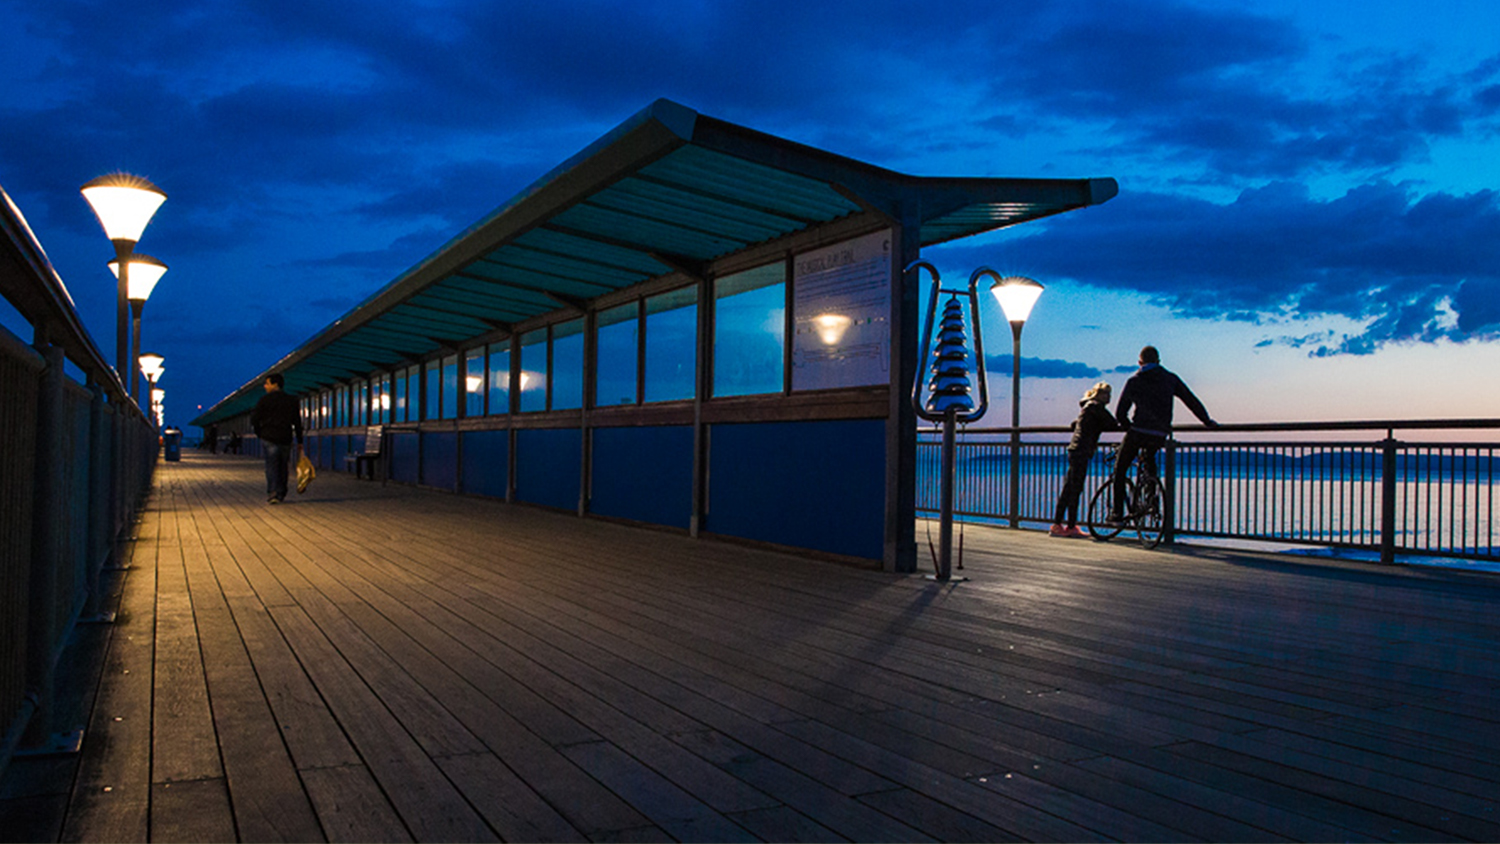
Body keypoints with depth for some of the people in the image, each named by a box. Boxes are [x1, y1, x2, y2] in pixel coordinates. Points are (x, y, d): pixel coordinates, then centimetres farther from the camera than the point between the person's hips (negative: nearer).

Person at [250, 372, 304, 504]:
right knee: (283, 467, 10)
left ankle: (272, 493, -17)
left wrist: (259, 434, 12)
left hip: (269, 438, -3)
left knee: (271, 465, -4)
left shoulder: (265, 399, -3)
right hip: (286, 439, 3)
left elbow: (254, 419, -4)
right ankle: (281, 494, 12)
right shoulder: (292, 400, 10)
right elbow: (297, 422, 9)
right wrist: (299, 441, 12)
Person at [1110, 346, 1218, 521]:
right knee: (1149, 457, 34)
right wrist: (1208, 421, 20)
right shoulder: (1170, 379, 11)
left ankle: (1117, 510, 0)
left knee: (1120, 468, 9)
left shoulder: (1133, 381, 6)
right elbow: (1191, 401, 11)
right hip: (1160, 435, 4)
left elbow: (1120, 412, 5)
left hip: (1138, 431, -3)